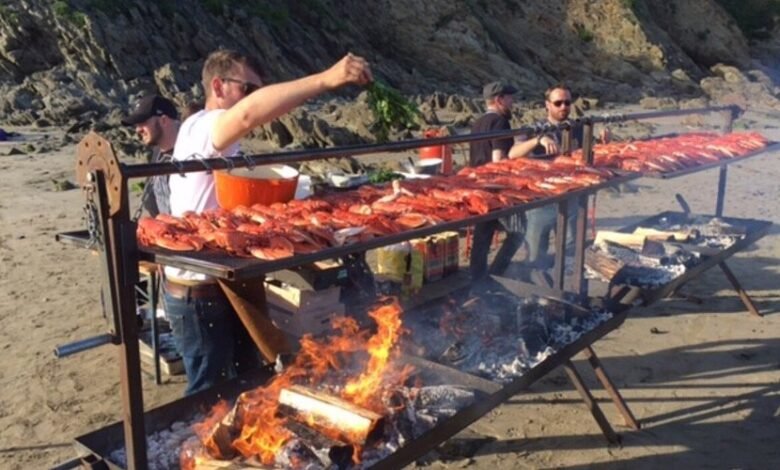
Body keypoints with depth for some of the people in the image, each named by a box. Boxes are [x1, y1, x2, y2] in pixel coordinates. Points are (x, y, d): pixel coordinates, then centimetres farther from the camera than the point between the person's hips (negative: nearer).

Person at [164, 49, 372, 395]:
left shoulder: (221, 139, 15)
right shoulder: (201, 128, -18)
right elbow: (250, 113, -41)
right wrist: (326, 79, -44)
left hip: (218, 283, 10)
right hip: (199, 291, -10)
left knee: (231, 384, 20)